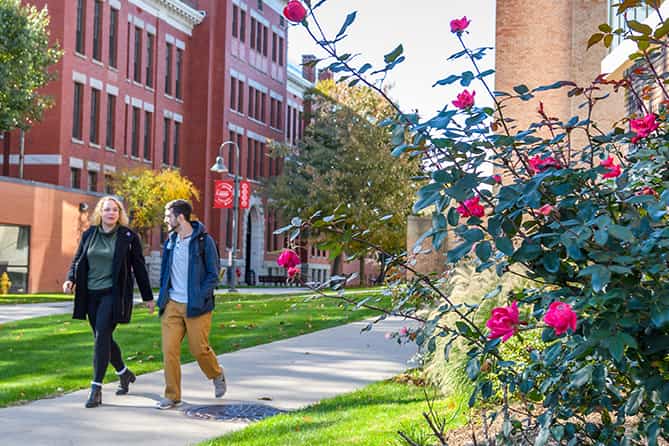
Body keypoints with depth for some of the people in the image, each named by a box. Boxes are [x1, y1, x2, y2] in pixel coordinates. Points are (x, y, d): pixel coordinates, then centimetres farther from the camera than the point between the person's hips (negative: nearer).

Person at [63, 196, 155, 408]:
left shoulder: (128, 237, -2)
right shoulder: (88, 235, 9)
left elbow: (139, 267, 2)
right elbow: (78, 260, 15)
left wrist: (148, 297, 5)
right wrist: (70, 279, -5)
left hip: (113, 294, -5)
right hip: (91, 295, 5)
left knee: (102, 337, -13)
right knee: (103, 338, 13)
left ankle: (96, 389, -10)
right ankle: (124, 373, 36)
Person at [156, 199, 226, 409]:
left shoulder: (204, 241, -7)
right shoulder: (170, 240, 10)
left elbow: (213, 275, -7)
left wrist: (199, 298, -16)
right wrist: (164, 295, 9)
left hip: (196, 306, -5)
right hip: (172, 305, 5)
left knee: (199, 349, 2)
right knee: (169, 349, -2)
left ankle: (217, 376, 32)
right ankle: (172, 395, 7)